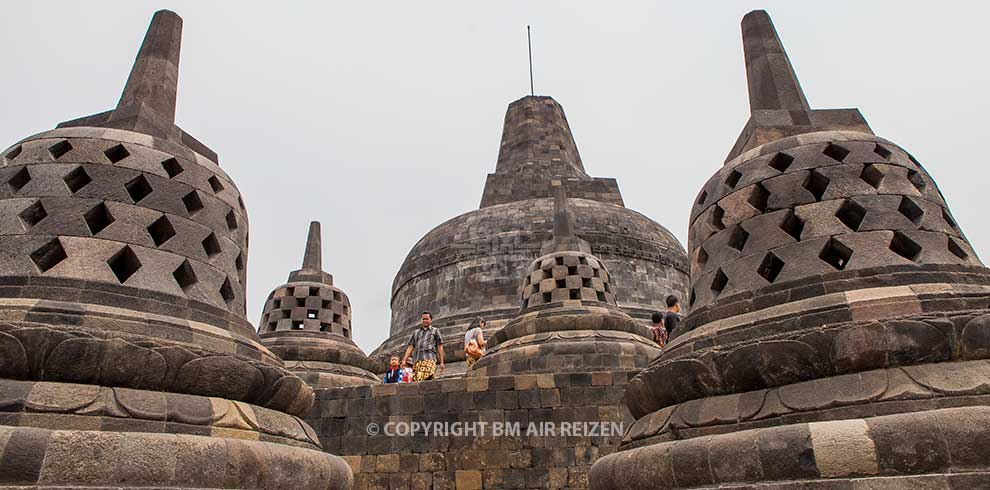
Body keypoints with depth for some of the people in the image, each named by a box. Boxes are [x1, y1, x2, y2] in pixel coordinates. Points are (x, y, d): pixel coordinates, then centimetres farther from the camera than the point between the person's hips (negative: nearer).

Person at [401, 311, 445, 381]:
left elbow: (440, 347, 13)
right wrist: (404, 360, 5)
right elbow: (410, 347, 19)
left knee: (426, 379, -25)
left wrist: (441, 362, 4)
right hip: (416, 361, 4)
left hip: (429, 359, -3)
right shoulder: (415, 332, 27)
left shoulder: (435, 331, 20)